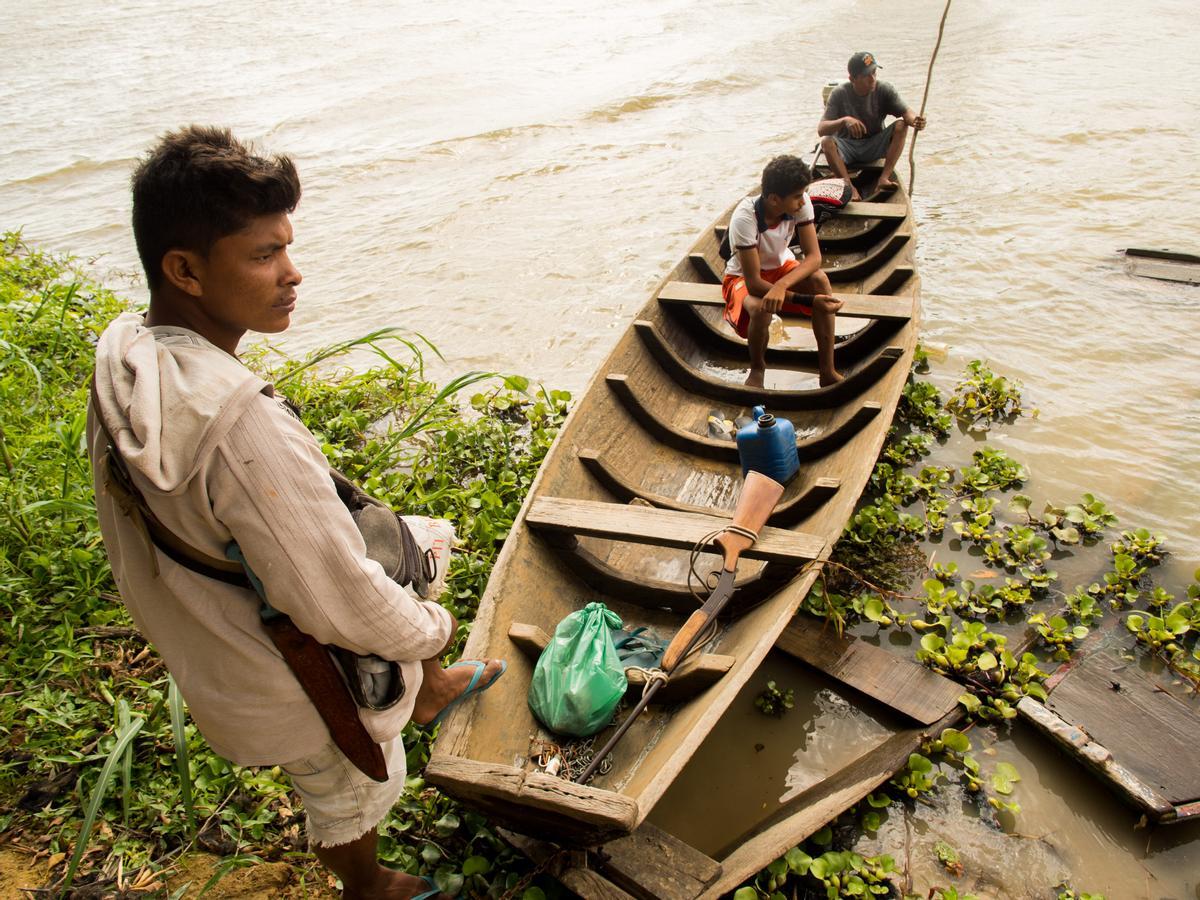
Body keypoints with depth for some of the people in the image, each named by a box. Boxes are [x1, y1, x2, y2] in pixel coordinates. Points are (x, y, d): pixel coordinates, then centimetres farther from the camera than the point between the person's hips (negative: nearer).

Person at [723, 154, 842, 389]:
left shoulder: (800, 203, -22)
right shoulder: (744, 218, -34)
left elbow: (813, 257, -23)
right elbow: (754, 283, -33)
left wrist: (781, 285, -43)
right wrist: (809, 300, -38)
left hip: (781, 267, 4)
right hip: (743, 277, -4)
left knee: (820, 279, -27)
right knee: (761, 309, -37)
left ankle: (827, 371, -21)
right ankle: (757, 368, -5)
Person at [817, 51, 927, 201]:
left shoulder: (884, 90, -9)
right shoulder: (839, 94, -15)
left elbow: (905, 112, -16)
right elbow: (821, 129, -24)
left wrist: (915, 120, -42)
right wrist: (844, 121, -44)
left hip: (874, 145, 2)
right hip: (846, 146, -2)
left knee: (901, 125, -23)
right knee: (826, 142, -33)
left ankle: (884, 178, -30)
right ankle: (850, 188, -37)